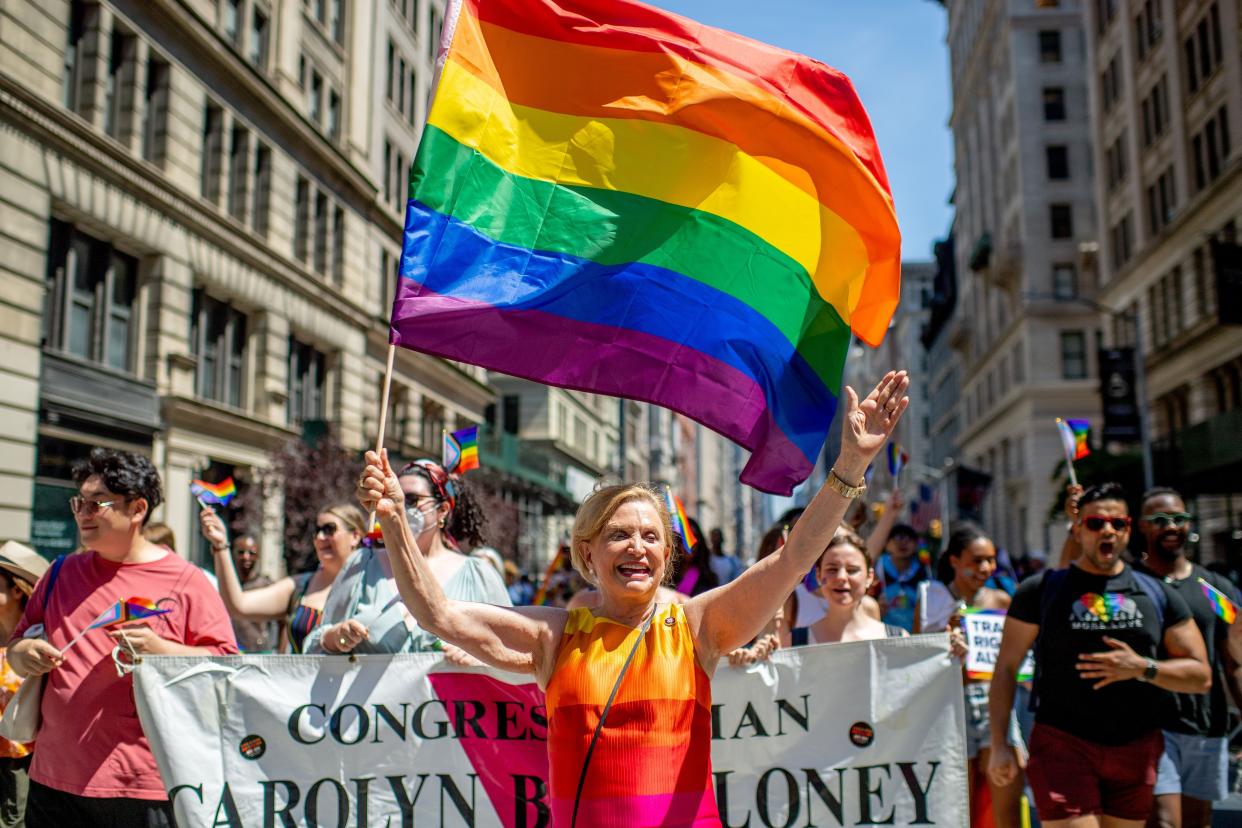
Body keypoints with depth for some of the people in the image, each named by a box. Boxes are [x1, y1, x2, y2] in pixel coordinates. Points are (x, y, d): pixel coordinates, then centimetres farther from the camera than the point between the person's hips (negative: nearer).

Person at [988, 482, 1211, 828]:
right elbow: (1006, 669, 1)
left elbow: (1201, 676, 8)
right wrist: (999, 744, -5)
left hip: (1138, 753, 3)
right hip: (1063, 746, -3)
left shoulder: (1158, 595, 9)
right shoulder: (1041, 590, 2)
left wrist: (1142, 668, -11)